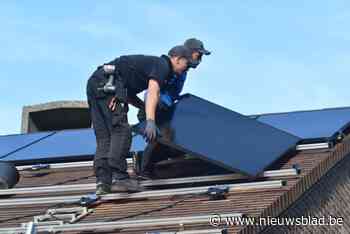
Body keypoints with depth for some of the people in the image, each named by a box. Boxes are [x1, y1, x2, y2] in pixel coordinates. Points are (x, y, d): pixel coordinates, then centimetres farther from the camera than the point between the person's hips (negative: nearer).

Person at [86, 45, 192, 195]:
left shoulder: (150, 62, 30)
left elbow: (128, 94, 34)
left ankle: (102, 181, -2)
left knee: (104, 137, 6)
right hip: (108, 84, -9)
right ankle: (119, 177, -18)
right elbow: (152, 92, -18)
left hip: (94, 82, 10)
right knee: (121, 131, -10)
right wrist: (150, 121, -28)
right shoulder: (162, 66, 1)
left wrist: (146, 108, 32)